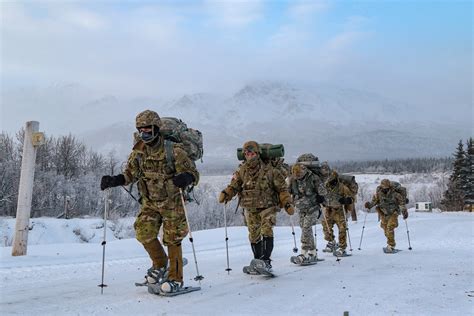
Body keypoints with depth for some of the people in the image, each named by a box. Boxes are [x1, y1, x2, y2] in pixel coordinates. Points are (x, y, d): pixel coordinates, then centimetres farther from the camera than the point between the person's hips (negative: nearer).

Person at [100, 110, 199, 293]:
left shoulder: (173, 150, -17)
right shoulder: (138, 153, -2)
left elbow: (193, 173, -15)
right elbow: (130, 174, 9)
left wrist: (185, 178, -38)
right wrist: (113, 180, -9)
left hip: (172, 202, -4)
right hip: (149, 202, 4)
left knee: (172, 240, 0)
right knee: (144, 233, -6)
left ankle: (176, 279, 16)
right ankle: (160, 265, 22)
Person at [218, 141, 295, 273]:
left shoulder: (270, 170, -6)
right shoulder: (241, 171, 2)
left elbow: (282, 188, -2)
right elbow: (234, 186, 3)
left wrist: (287, 203, -10)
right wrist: (226, 193, -18)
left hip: (268, 206, -3)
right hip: (250, 209, 3)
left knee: (266, 231, -18)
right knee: (254, 236, 10)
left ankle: (266, 261, -14)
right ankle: (257, 262, 25)